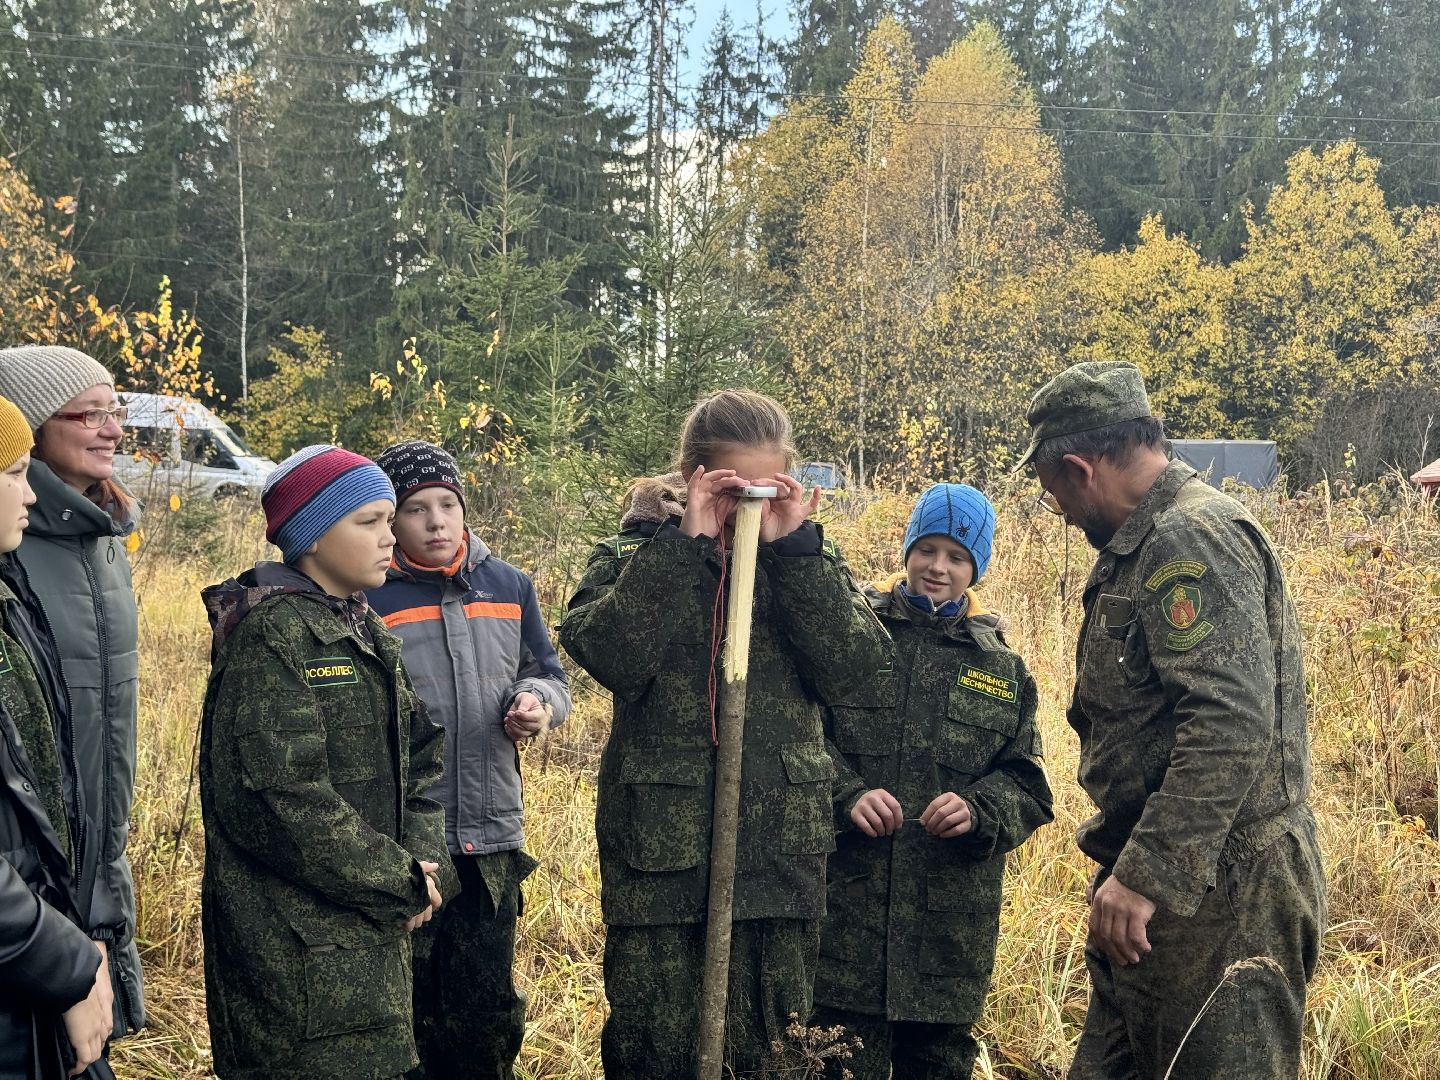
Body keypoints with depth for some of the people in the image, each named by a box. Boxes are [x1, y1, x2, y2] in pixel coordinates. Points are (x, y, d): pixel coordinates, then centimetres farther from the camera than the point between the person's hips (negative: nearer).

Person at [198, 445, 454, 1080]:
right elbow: (281, 799, -23)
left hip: (375, 937, 9)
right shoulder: (273, 635, -15)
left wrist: (426, 861, -7)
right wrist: (401, 882, -15)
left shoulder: (364, 634, 13)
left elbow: (421, 759, 12)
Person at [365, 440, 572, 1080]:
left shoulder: (509, 587, 7)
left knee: (486, 1004, 14)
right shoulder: (365, 597, -6)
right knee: (406, 1007, 8)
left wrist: (538, 701, -6)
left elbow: (548, 675, 18)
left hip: (491, 834, 4)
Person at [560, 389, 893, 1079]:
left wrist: (793, 547, -11)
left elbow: (852, 668, -7)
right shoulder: (633, 555, 3)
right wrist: (682, 544, -17)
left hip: (781, 841, 2)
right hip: (659, 839, -2)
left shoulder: (806, 559, 9)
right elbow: (611, 657, -17)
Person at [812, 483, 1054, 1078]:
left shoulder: (1003, 669, 13)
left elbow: (1025, 785, 10)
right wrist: (846, 795, -17)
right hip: (846, 901, -3)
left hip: (954, 913, 3)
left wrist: (978, 811, -10)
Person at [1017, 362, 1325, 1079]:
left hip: (1218, 891, -10)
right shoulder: (1145, 545, 17)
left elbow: (1232, 727, -26)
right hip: (1155, 885, 10)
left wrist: (1147, 876, -27)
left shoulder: (1193, 538, -16)